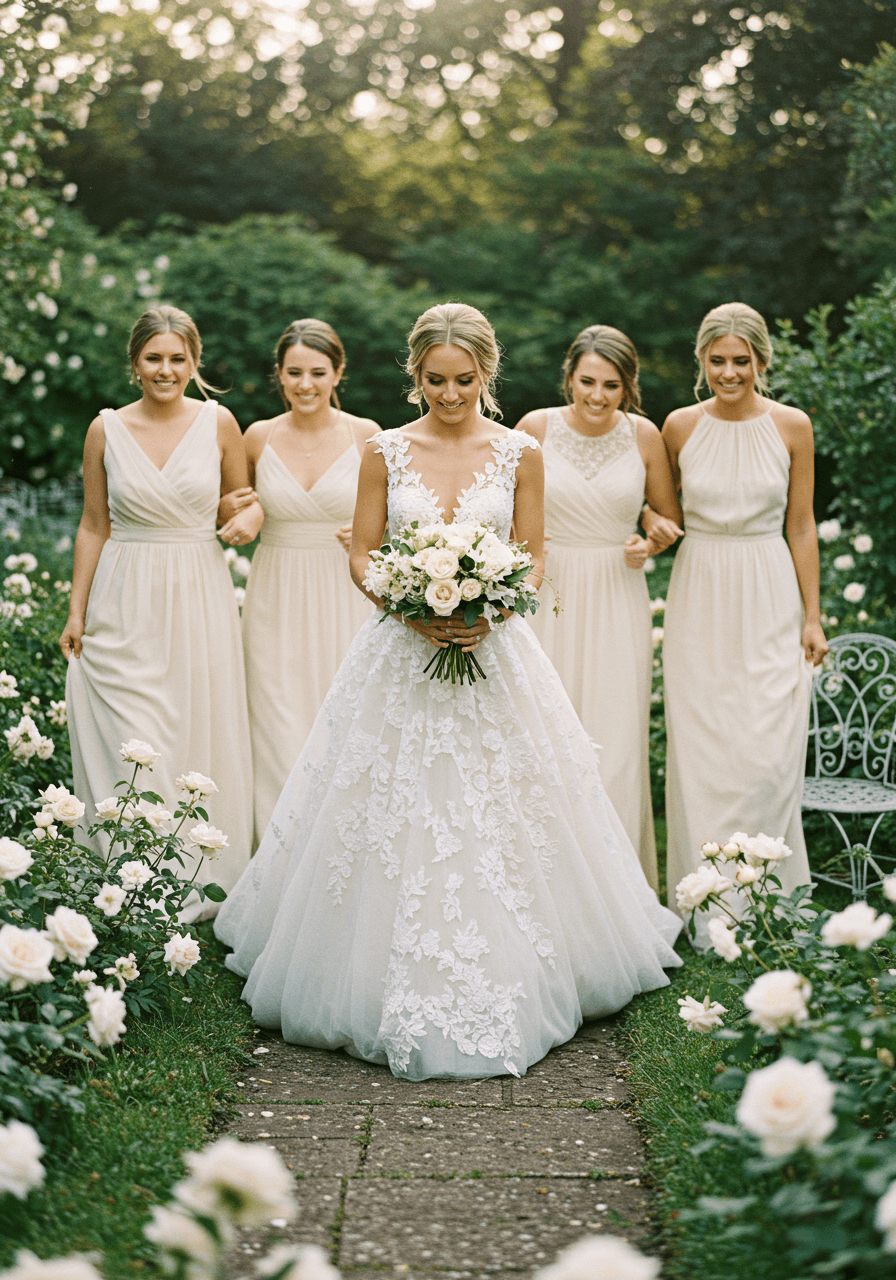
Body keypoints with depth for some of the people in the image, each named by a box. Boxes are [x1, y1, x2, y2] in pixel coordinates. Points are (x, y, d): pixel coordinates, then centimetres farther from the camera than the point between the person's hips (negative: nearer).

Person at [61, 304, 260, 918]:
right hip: (125, 606, 0)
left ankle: (203, 884, 19)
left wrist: (253, 515, -11)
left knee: (201, 735, 5)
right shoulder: (107, 430, 0)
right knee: (130, 746, -3)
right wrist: (76, 610, 4)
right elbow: (94, 525, 6)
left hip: (199, 597, 0)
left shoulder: (218, 422, 0)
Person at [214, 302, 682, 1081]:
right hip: (401, 657, 0)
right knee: (395, 824, 2)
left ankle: (502, 988, 19)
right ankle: (400, 993, 16)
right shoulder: (386, 453, 2)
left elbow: (533, 559, 4)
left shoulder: (520, 454, 2)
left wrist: (489, 613, -15)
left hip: (495, 655, 0)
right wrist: (414, 611, -14)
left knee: (501, 823, 3)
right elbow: (362, 556, 3)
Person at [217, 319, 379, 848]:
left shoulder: (366, 436, -2)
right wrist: (227, 511, -4)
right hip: (277, 604, 1)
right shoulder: (259, 437, 3)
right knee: (282, 739, -1)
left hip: (345, 601, -1)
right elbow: (239, 508, 19)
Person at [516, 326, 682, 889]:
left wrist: (651, 544, -7)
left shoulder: (644, 436, 0)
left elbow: (671, 518, 12)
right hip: (548, 599, 0)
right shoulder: (536, 427, -4)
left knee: (616, 745, 0)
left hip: (617, 603, 1)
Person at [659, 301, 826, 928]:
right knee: (700, 751, 2)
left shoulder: (792, 427, -2)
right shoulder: (681, 426, 0)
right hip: (699, 599, 1)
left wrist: (812, 617, 1)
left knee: (768, 754, -5)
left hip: (770, 600, -1)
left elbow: (801, 526, 2)